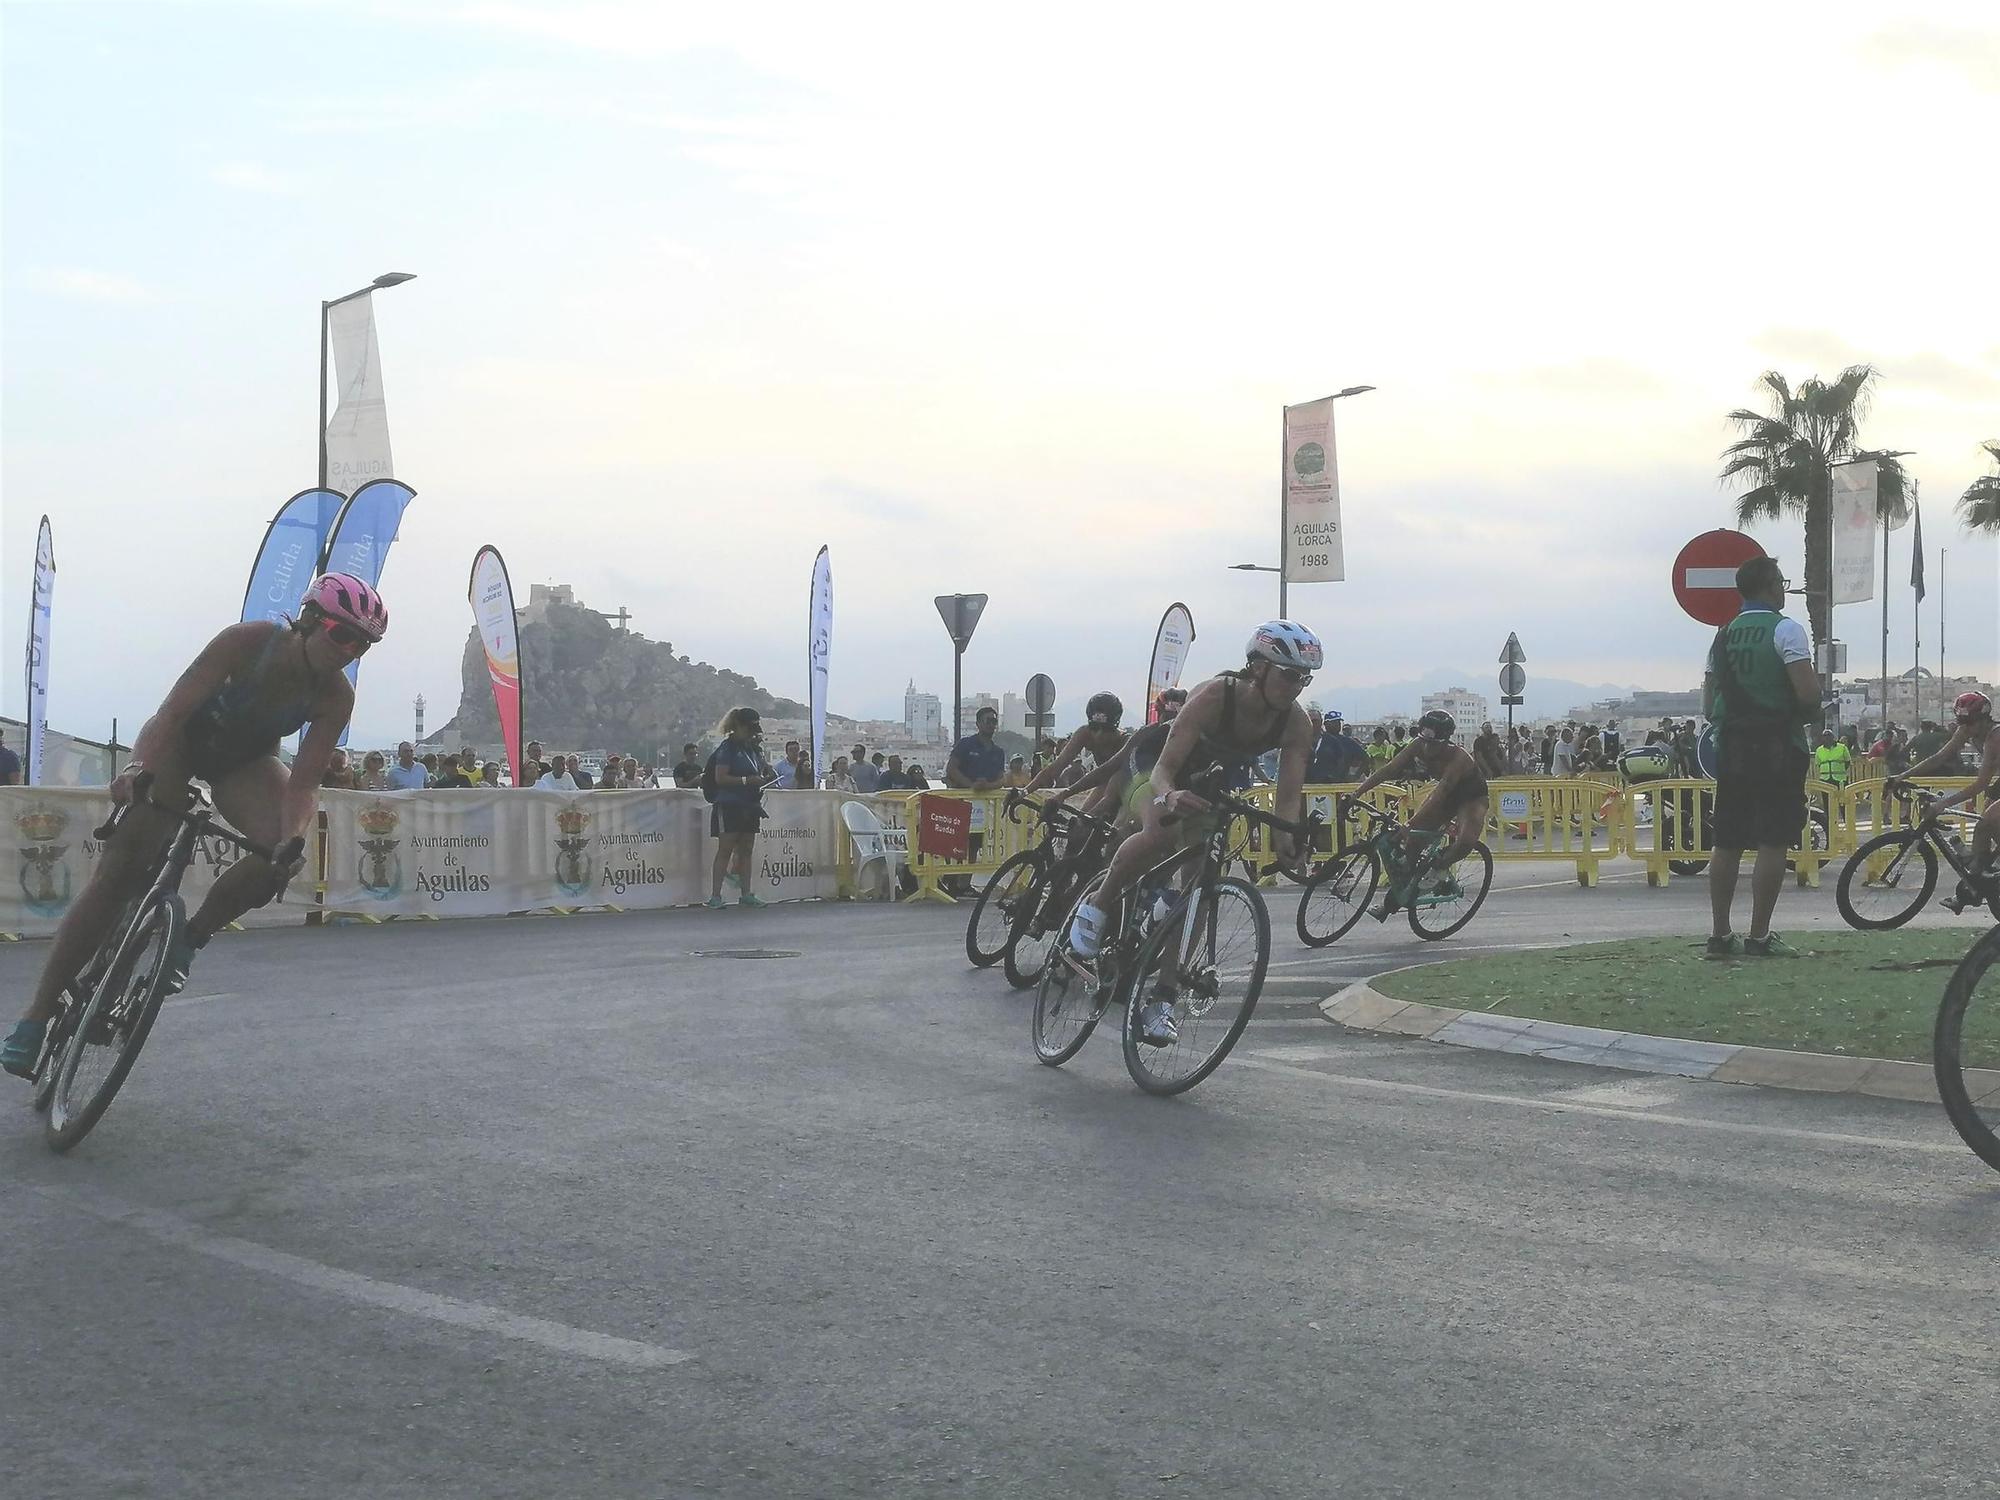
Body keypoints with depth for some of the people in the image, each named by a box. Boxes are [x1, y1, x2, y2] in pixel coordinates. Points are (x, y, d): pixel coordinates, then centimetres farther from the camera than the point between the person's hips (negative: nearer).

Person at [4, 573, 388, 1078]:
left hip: (242, 763, 3)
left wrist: (294, 837, -42)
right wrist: (139, 770, -46)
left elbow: (304, 782, -23)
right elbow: (173, 711, -31)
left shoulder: (335, 698, -20)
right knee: (120, 866, -17)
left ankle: (189, 939, -4)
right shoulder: (248, 641, -29)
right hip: (179, 742, -3)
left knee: (284, 848, -27)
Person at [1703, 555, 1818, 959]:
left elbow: (1708, 706, 13)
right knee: (1773, 842, -3)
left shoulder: (1724, 636, 12)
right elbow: (1808, 693, -17)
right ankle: (1759, 937, -4)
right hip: (1777, 747, -6)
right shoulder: (1785, 630, -8)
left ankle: (1720, 934, 9)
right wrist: (1809, 713, 3)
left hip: (1731, 748, 6)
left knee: (1726, 843, 7)